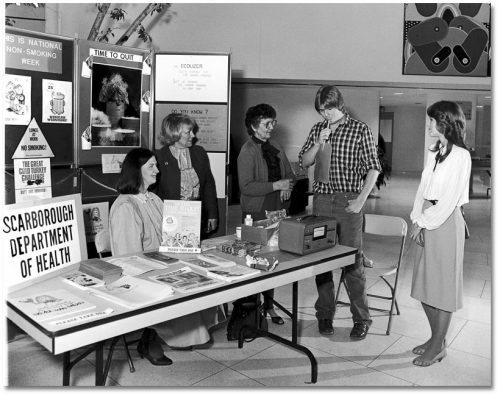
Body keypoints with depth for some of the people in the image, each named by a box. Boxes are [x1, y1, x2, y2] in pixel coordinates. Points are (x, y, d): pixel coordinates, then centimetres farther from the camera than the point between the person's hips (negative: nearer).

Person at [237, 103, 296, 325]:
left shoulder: (276, 147, 12)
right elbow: (246, 186, -18)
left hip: (277, 211, 6)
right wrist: (276, 185, -20)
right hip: (256, 213, -6)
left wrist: (287, 186, -3)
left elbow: (290, 174, 19)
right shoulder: (247, 151, -9)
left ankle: (269, 304, 25)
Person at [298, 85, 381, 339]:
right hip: (321, 200, 4)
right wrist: (318, 144, -6)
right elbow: (303, 162, 11)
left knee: (353, 260, -1)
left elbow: (373, 168, -2)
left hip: (348, 202, -4)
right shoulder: (317, 130, 13)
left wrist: (360, 200, -10)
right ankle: (324, 314, 21)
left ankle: (361, 319, 13)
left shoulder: (360, 130, 0)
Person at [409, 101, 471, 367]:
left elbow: (449, 200, -16)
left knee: (442, 284, 3)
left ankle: (438, 346, 17)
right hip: (429, 222, 8)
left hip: (446, 222, -8)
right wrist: (417, 220, 3)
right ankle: (436, 338, 29)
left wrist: (423, 222, -11)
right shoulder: (434, 152, 11)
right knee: (424, 284, 12)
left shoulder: (460, 155, -12)